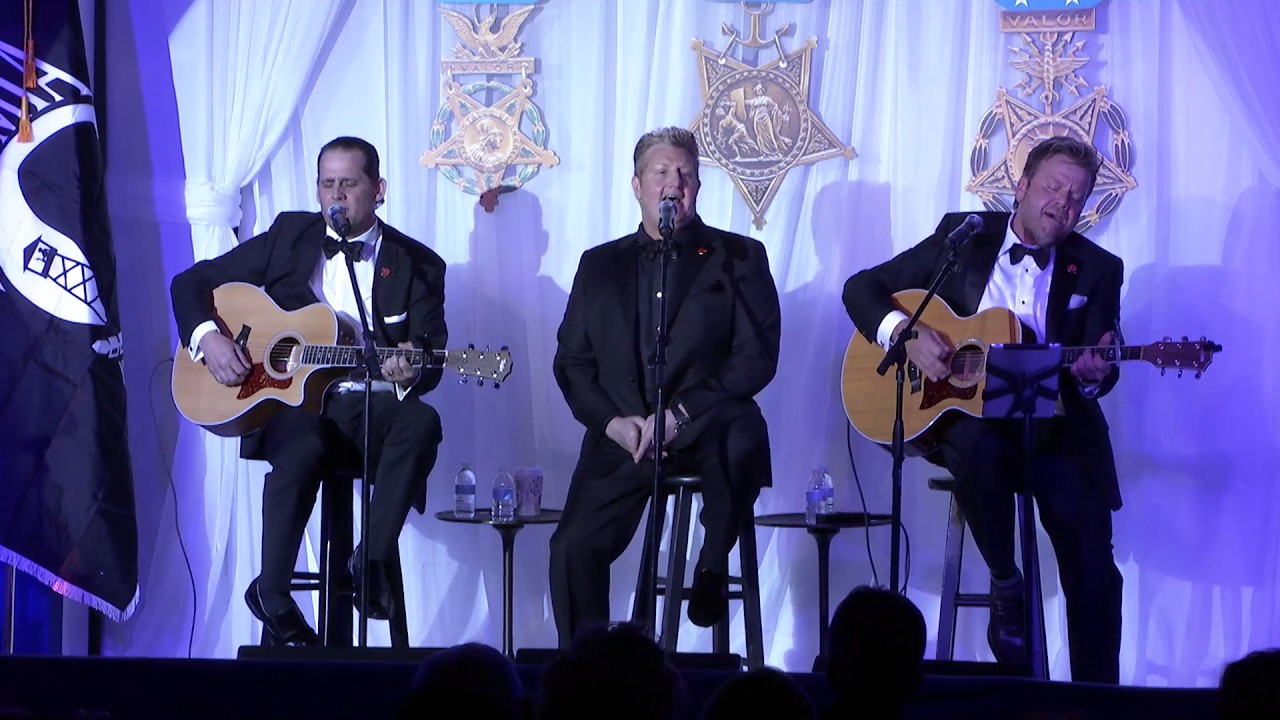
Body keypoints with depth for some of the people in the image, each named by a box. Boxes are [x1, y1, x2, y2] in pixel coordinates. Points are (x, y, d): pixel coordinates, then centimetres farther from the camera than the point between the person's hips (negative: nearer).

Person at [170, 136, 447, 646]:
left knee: (421, 422, -34)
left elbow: (430, 363, 1)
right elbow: (191, 282, 13)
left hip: (371, 410, 1)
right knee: (303, 448, -36)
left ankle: (373, 562, -29)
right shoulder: (288, 236, 11)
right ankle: (272, 595, -22)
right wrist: (207, 337, -8)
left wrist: (410, 372, -25)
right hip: (287, 399, -1)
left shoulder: (417, 265, 8)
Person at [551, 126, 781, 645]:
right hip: (624, 436, 2)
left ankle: (712, 565, -14)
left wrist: (680, 414, -13)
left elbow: (757, 358, -2)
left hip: (705, 425, -2)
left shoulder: (737, 258, 8)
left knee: (743, 436, -36)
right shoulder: (601, 265, 17)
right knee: (574, 548, -17)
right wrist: (612, 421, -7)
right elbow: (571, 360, 13)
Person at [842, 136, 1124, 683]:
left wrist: (1093, 374, -23)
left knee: (1092, 560, -19)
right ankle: (1005, 582, -14)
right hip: (963, 411, -1)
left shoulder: (1098, 269, 9)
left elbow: (1100, 371, 2)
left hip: (1052, 423, 1)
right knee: (981, 446, -38)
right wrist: (905, 333, -13)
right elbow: (862, 288, 7)